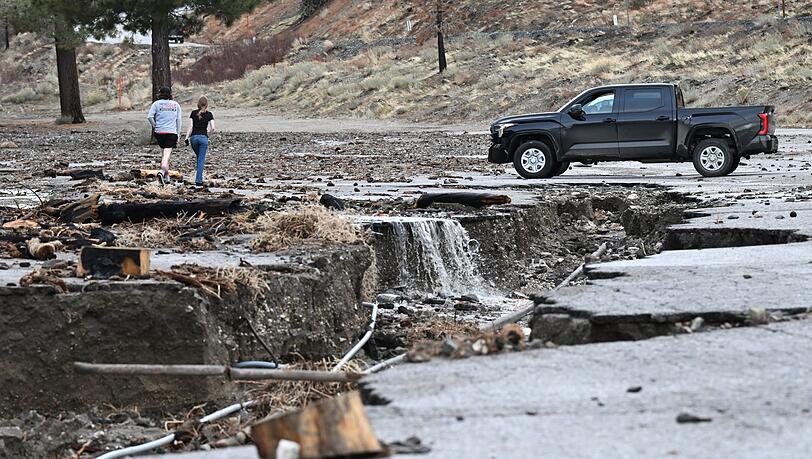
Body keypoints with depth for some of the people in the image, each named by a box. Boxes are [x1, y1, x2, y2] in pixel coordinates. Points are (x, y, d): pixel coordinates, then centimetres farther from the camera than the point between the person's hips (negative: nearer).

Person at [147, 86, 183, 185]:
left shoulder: (157, 103, 1)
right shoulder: (176, 105, 7)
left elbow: (149, 116, -9)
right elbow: (179, 120, 8)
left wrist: (155, 126, 6)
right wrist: (178, 134, 12)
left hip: (159, 132, 1)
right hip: (172, 132, -1)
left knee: (164, 153, 16)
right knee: (167, 155, -8)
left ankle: (167, 176, 18)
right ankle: (162, 171, -31)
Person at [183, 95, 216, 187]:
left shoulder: (193, 113, 4)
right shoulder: (209, 114, 0)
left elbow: (190, 126, -3)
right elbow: (212, 128, -7)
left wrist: (187, 137, -3)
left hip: (194, 137, 2)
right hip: (203, 137, -2)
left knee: (199, 158, 21)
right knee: (201, 159, 0)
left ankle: (199, 178, 21)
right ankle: (198, 180, -9)